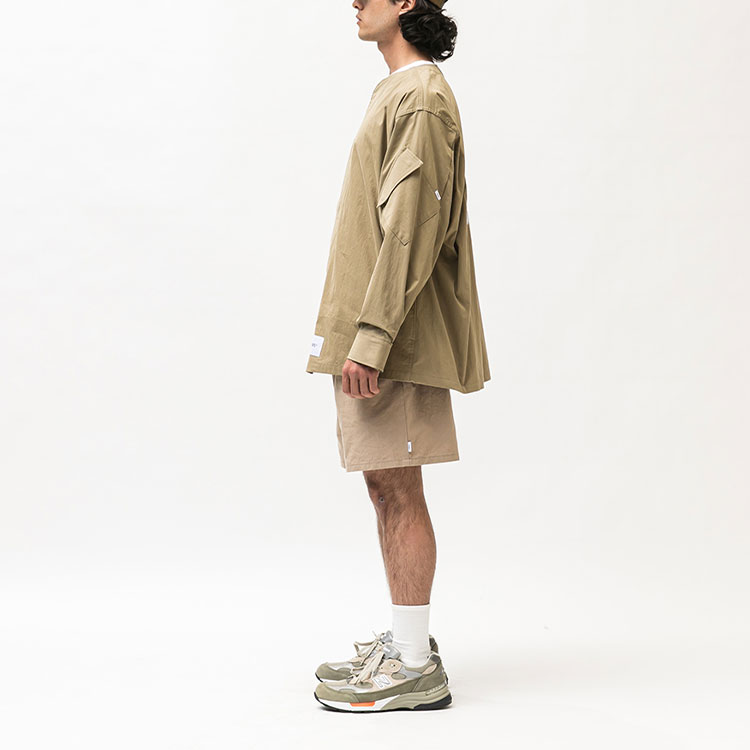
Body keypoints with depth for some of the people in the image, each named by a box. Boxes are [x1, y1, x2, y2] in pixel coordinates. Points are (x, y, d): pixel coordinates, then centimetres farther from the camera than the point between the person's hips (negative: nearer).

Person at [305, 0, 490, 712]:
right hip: (375, 335, 10)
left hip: (394, 337, -10)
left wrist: (371, 336, -23)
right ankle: (402, 641, 24)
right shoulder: (398, 90, 20)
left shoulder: (421, 98, -11)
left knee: (397, 489, -5)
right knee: (386, 488, 13)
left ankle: (414, 666, 4)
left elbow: (413, 230, -20)